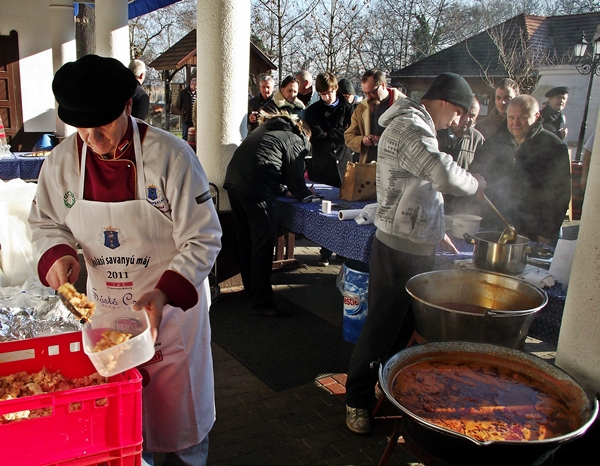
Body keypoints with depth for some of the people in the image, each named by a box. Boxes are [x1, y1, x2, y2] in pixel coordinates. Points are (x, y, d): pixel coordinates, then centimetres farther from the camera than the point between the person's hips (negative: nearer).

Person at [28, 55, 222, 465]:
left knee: (179, 401, 13)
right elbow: (45, 222, 9)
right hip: (104, 305, 4)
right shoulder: (61, 162, -7)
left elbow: (203, 239, -17)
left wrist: (164, 295, -28)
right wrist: (58, 254, -14)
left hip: (172, 304, -3)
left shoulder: (171, 156, -20)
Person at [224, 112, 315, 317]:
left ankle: (250, 287, 34)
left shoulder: (266, 129, 30)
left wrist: (284, 189, 32)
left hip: (233, 182, 9)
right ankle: (262, 302, 0)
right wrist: (307, 193, 23)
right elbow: (295, 176, 4)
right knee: (263, 243, -3)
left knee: (244, 239, 19)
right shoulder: (295, 141, 6)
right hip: (254, 190, -8)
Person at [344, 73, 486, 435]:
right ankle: (358, 399, 15)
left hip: (416, 246, 10)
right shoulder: (409, 127, -17)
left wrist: (435, 230, 23)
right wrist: (476, 184, -12)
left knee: (406, 325, 20)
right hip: (400, 249, -10)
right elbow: (445, 174, -32)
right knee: (382, 327, 0)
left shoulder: (416, 126, 18)